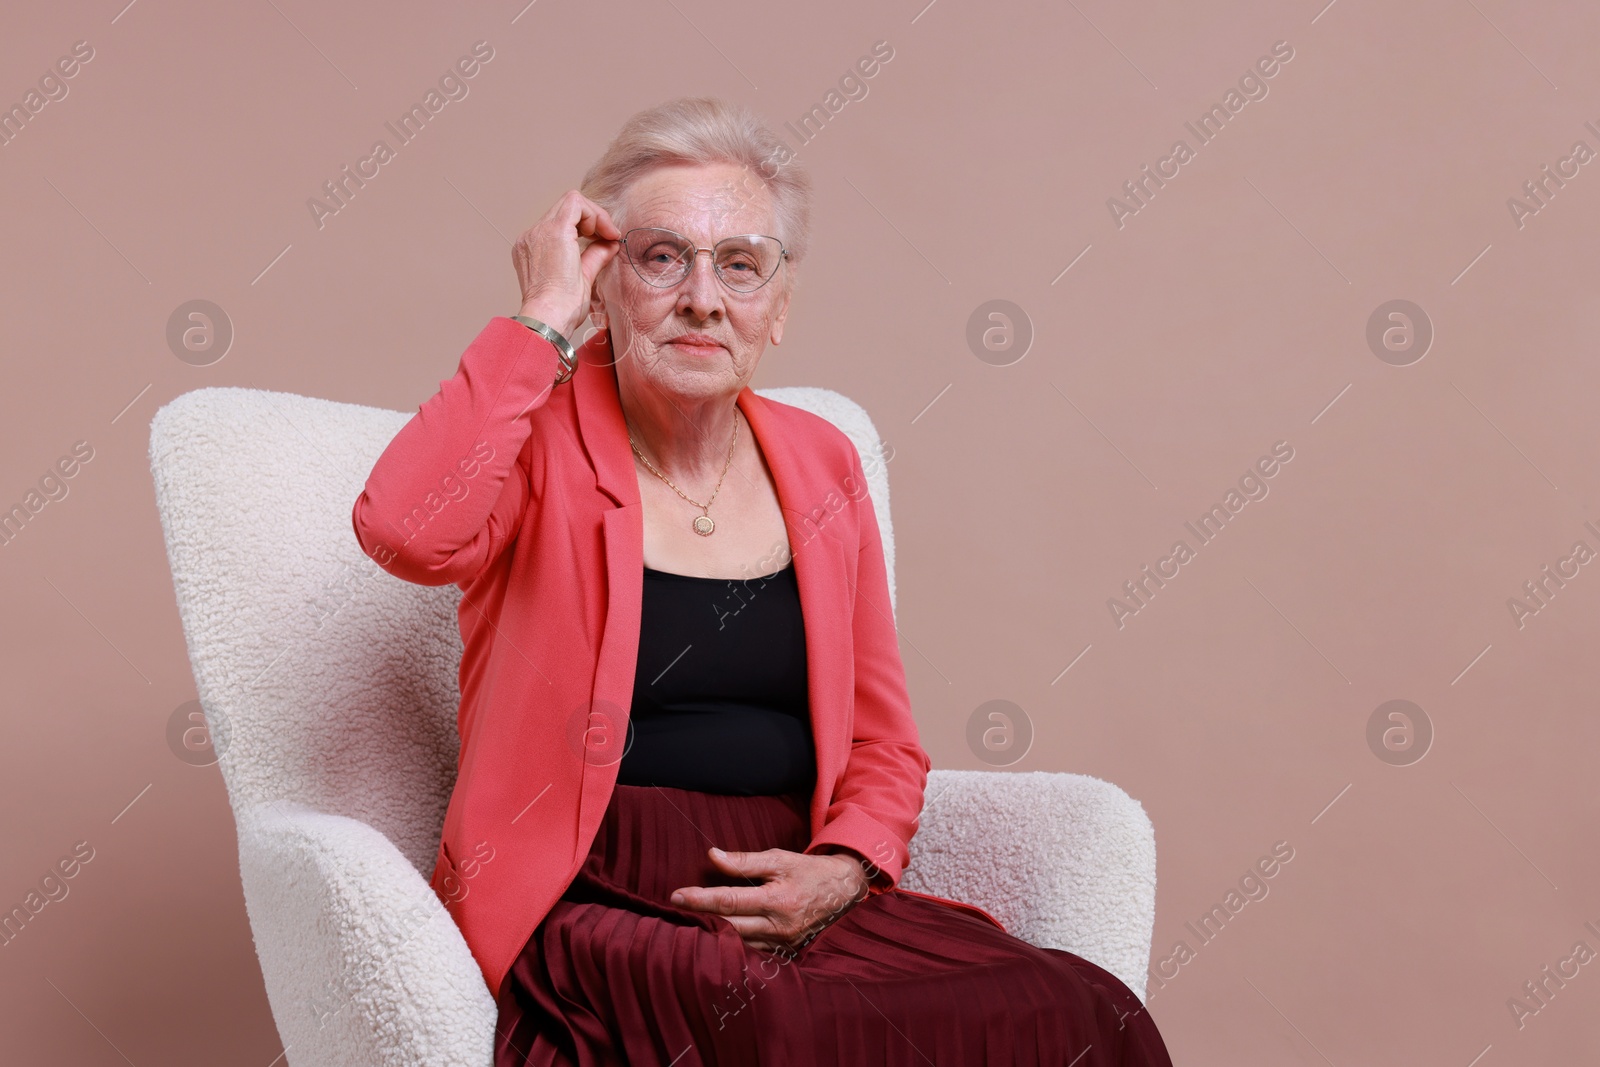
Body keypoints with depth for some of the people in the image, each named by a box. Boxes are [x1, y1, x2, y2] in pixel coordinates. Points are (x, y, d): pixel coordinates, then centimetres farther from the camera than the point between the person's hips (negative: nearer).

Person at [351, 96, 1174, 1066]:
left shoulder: (821, 464, 13)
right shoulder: (540, 446, 0)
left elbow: (884, 743, 17)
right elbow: (404, 530, -26)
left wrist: (840, 872, -5)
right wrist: (545, 319, -15)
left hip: (799, 902, 5)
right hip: (596, 907, -4)